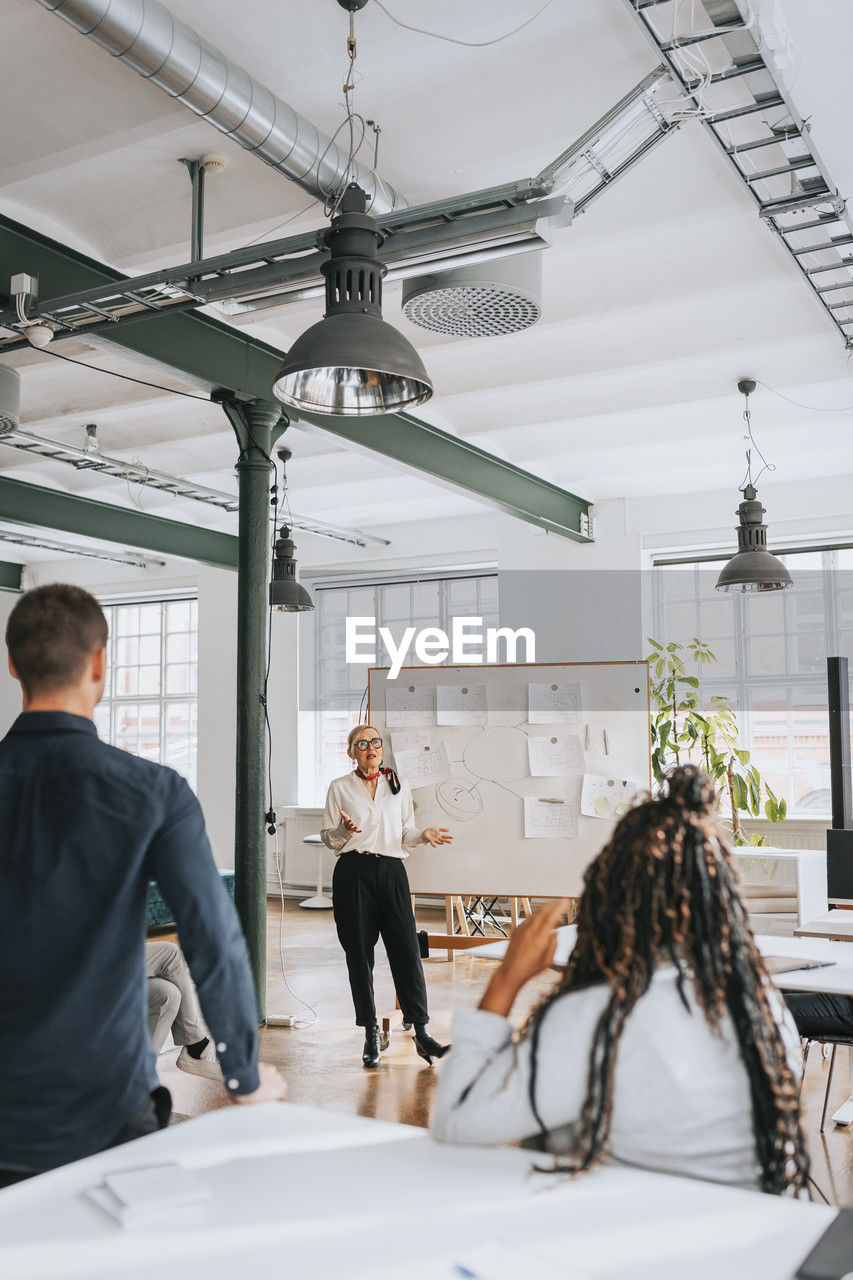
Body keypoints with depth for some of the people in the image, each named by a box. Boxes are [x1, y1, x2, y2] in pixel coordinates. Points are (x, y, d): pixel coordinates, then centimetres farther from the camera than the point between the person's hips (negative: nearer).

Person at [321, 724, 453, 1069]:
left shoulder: (399, 784, 12)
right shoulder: (340, 788, 7)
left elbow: (406, 834, 14)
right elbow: (328, 838, 7)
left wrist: (424, 834, -7)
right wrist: (345, 830, -14)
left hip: (391, 871, 1)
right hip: (353, 873, -1)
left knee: (407, 950, -6)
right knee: (359, 953, 2)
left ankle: (421, 1033, -2)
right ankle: (371, 1034, 12)